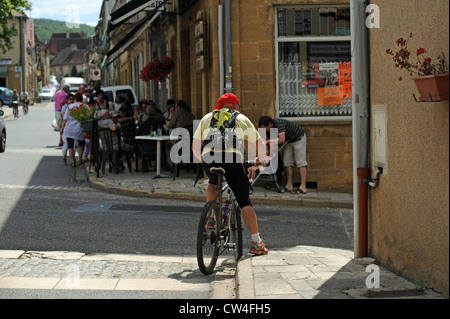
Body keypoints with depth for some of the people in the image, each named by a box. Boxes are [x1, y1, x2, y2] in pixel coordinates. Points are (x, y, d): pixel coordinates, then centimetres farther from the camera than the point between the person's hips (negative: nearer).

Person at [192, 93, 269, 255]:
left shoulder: (207, 118, 28)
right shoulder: (241, 119, 24)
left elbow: (195, 146, 29)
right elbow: (259, 145, 28)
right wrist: (262, 159, 48)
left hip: (209, 159, 2)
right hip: (232, 159, -2)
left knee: (212, 183, 36)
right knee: (244, 202, 3)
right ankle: (256, 242, -2)